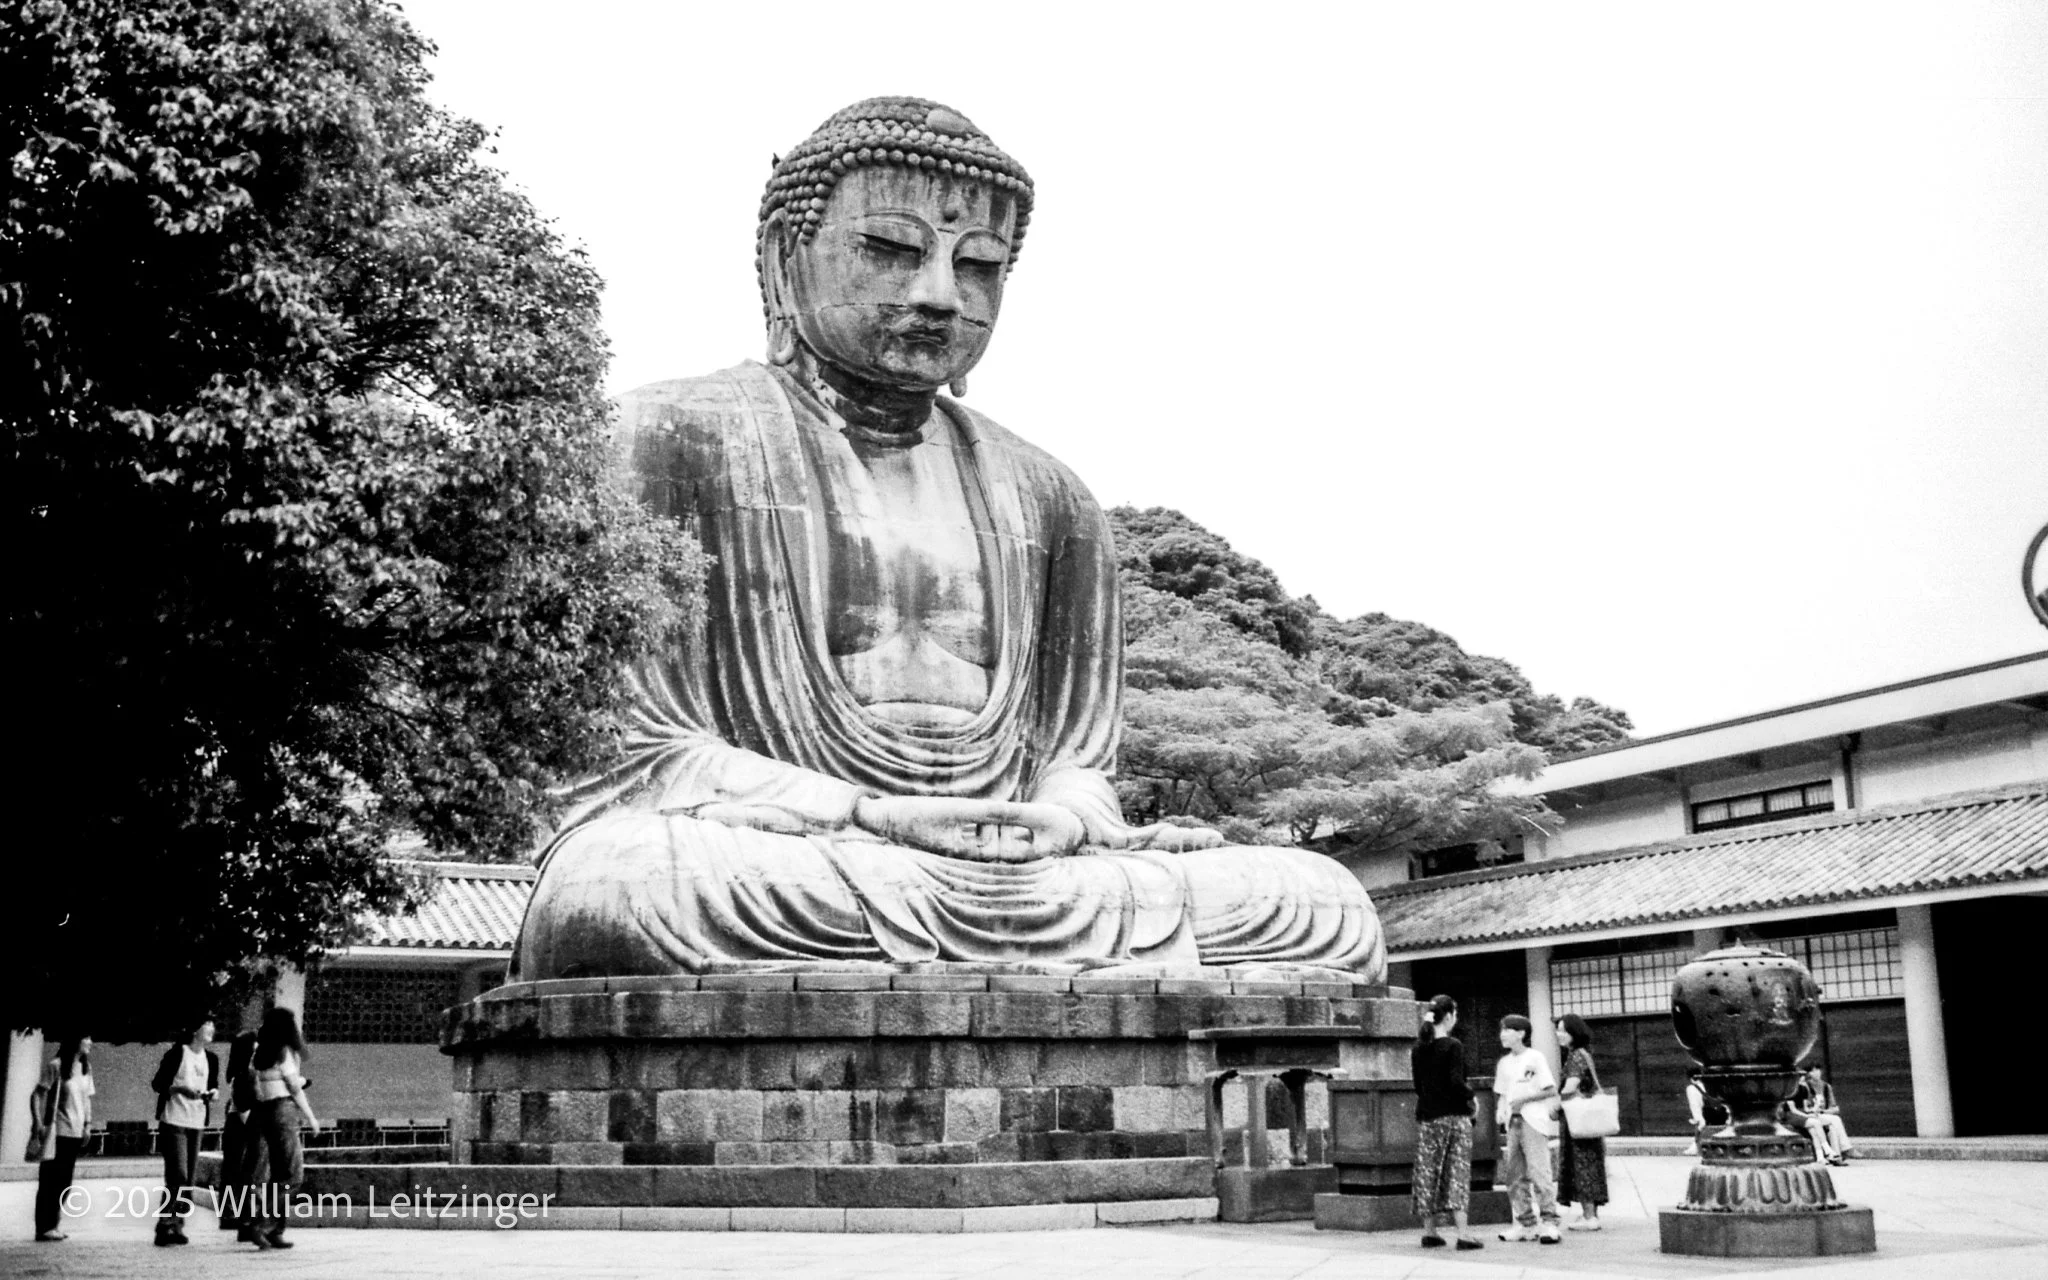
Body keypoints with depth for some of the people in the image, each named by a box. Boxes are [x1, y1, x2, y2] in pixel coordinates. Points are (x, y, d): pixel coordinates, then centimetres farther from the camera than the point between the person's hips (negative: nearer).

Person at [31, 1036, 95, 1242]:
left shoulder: (85, 1068, 11)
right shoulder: (56, 1066, -9)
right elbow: (37, 1096, -9)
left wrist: (87, 1125, 10)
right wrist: (38, 1123, -16)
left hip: (76, 1133, 7)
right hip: (57, 1132, -7)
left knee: (64, 1182, 9)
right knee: (50, 1180, -3)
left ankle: (52, 1225, 16)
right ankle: (44, 1227, 1)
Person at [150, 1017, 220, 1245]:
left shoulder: (211, 1059, 12)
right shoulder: (176, 1053, -5)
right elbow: (157, 1083, -5)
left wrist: (214, 1092, -1)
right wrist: (181, 1089, -19)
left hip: (196, 1123, 6)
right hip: (174, 1121, -6)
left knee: (188, 1178, 6)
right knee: (177, 1175, -13)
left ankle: (177, 1226, 13)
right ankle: (165, 1225, -8)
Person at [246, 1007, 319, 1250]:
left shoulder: (262, 1052, 14)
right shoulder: (285, 1051, -9)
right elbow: (294, 1088, -7)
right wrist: (311, 1118, 1)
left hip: (264, 1112, 8)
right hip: (282, 1111, -8)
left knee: (280, 1174, 11)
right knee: (291, 1174, -6)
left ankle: (274, 1231, 10)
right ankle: (259, 1225, -13)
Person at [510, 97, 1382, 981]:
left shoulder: (1045, 501, 19)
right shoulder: (675, 438, 3)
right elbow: (621, 749, -4)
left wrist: (1063, 819, -10)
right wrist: (872, 816, -18)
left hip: (1012, 866, 4)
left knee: (1325, 907, -16)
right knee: (617, 885, -40)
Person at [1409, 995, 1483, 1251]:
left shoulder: (1418, 1048, 7)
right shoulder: (1453, 1046, -11)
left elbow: (1417, 1084, 10)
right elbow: (1456, 1083, -18)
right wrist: (1470, 1095, 0)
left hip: (1426, 1115, 5)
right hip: (1453, 1115, -5)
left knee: (1428, 1171, 9)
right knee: (1457, 1171, -3)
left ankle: (1429, 1230, 12)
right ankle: (1462, 1232, -6)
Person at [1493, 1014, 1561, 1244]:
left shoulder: (1534, 1058, -3)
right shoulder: (1504, 1063, 15)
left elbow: (1551, 1090, -6)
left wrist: (1523, 1100, -12)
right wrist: (1500, 1111, -1)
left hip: (1533, 1121, -7)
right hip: (1513, 1122, 7)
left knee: (1539, 1172, -12)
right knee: (1513, 1175, 5)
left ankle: (1549, 1222, -11)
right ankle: (1526, 1223, 12)